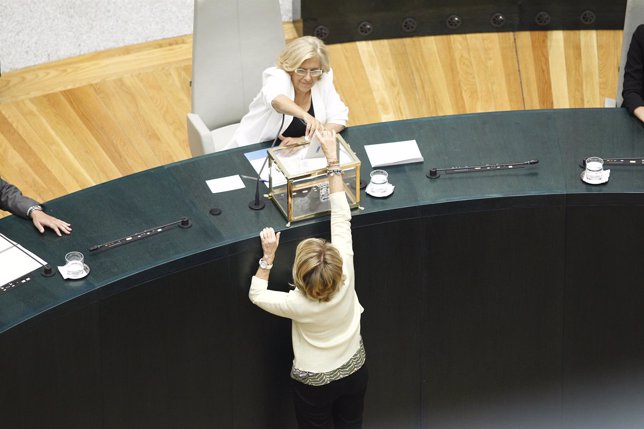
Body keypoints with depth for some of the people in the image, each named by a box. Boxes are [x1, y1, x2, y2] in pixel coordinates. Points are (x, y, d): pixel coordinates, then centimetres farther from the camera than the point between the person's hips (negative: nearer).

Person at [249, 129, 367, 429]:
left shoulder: (297, 305, -34)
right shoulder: (345, 272, -29)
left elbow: (256, 294, -13)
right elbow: (341, 216, -22)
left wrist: (268, 255, -20)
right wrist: (332, 158, -19)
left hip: (314, 383, -3)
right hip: (354, 372, 3)